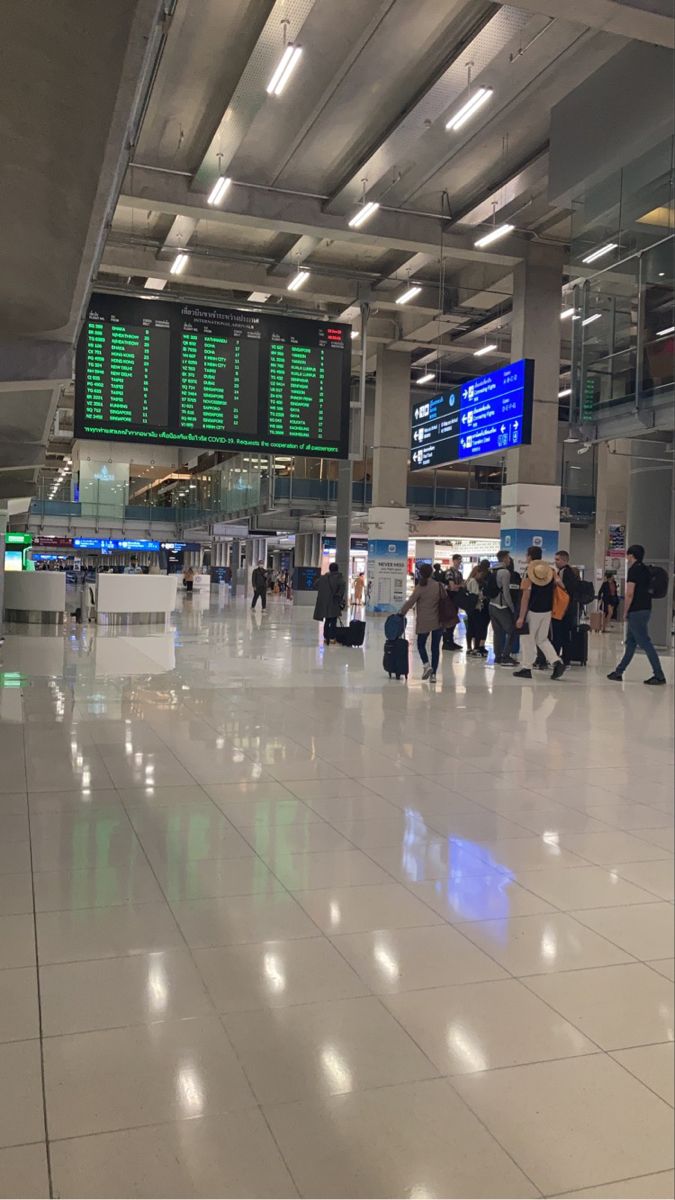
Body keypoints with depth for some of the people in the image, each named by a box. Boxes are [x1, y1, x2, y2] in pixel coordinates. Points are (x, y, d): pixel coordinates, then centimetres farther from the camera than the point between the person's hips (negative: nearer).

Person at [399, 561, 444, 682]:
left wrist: (401, 612, 2)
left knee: (421, 644, 14)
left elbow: (410, 602, -10)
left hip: (424, 622, -3)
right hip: (438, 621, 3)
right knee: (435, 647, 7)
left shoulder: (420, 587, -9)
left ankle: (427, 665, -10)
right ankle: (433, 674, 6)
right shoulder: (439, 586, 0)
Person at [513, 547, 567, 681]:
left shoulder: (530, 574, -12)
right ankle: (557, 662, 0)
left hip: (533, 611, -6)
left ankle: (527, 668, 10)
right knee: (542, 639, 16)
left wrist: (521, 617, -14)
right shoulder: (551, 571, 5)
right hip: (547, 611, 6)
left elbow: (526, 597, -15)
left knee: (528, 639, 6)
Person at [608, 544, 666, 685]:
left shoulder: (634, 570, -13)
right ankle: (619, 672, 19)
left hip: (636, 611, -10)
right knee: (630, 642, 12)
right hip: (645, 609, 10)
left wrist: (625, 612, -9)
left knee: (645, 643, -7)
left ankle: (659, 675, -7)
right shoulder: (645, 569, 14)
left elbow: (629, 594, -18)